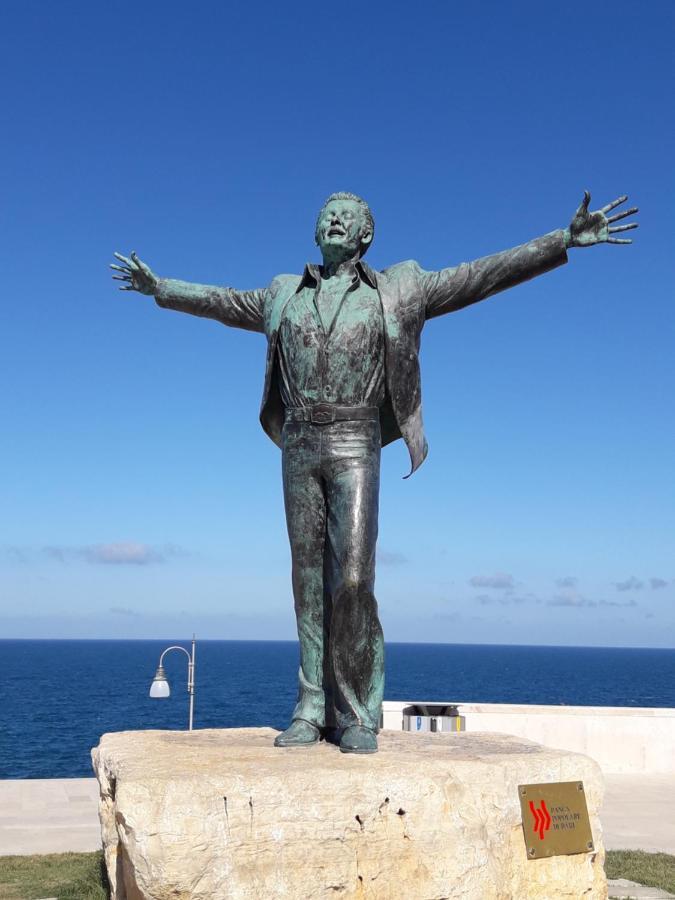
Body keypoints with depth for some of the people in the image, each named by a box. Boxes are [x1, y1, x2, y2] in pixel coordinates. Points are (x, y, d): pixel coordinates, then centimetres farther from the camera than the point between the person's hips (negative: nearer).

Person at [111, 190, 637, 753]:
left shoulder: (396, 292, 6)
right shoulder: (285, 295, 16)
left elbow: (479, 277, 1)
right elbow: (225, 302, 32)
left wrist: (567, 240, -6)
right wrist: (160, 287, 41)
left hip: (355, 447, -3)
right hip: (300, 447, 3)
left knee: (352, 579, -13)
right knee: (310, 580, 3)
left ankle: (357, 715, -1)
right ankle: (312, 711, 8)